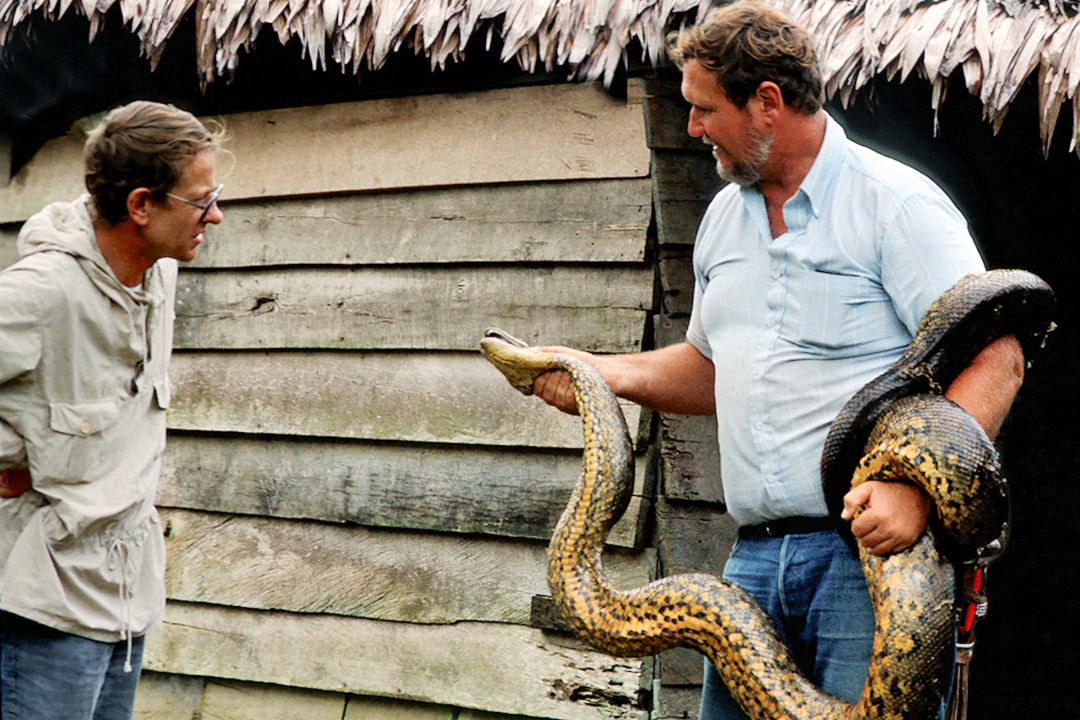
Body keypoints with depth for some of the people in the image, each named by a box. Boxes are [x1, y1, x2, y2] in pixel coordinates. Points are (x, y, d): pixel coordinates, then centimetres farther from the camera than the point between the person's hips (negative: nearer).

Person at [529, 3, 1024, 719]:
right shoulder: (723, 217, 19)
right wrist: (601, 374, 15)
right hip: (755, 557, 7)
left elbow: (995, 359, -13)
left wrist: (916, 488, -26)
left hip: (872, 548, -7)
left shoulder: (897, 203, -6)